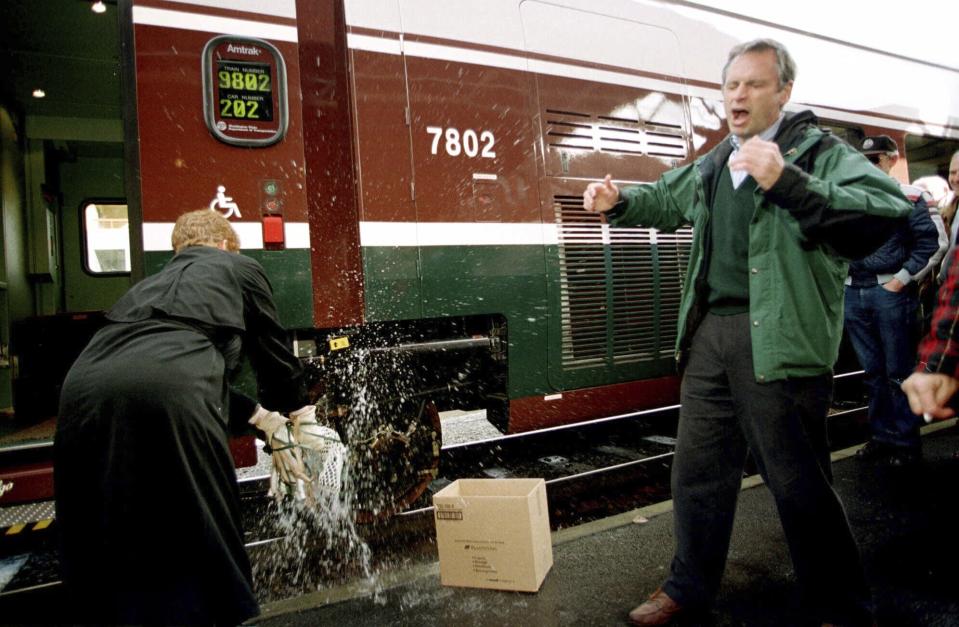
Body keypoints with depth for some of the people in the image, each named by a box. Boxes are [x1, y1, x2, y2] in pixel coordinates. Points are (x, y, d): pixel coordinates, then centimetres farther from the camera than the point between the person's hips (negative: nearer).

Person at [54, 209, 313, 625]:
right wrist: (301, 411, 42)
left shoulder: (154, 282, 35)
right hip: (167, 393, -6)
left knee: (110, 554, 21)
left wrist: (262, 417, 45)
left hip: (85, 387, 6)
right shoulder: (239, 268, 20)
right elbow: (274, 355, 24)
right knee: (205, 544, 11)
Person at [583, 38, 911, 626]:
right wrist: (618, 202, 15)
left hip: (780, 338, -6)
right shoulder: (711, 166, 17)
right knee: (698, 467, 15)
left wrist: (786, 182, -32)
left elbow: (888, 210, -21)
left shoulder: (821, 153, -4)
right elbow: (664, 199, 35)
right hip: (709, 332, 7)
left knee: (800, 483, 3)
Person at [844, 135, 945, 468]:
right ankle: (882, 436, 22)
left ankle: (906, 441, 11)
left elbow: (933, 243, -6)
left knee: (899, 372, 1)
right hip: (853, 293, 5)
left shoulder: (908, 196, -1)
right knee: (873, 372, 12)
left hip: (890, 293, -5)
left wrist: (902, 280, -11)